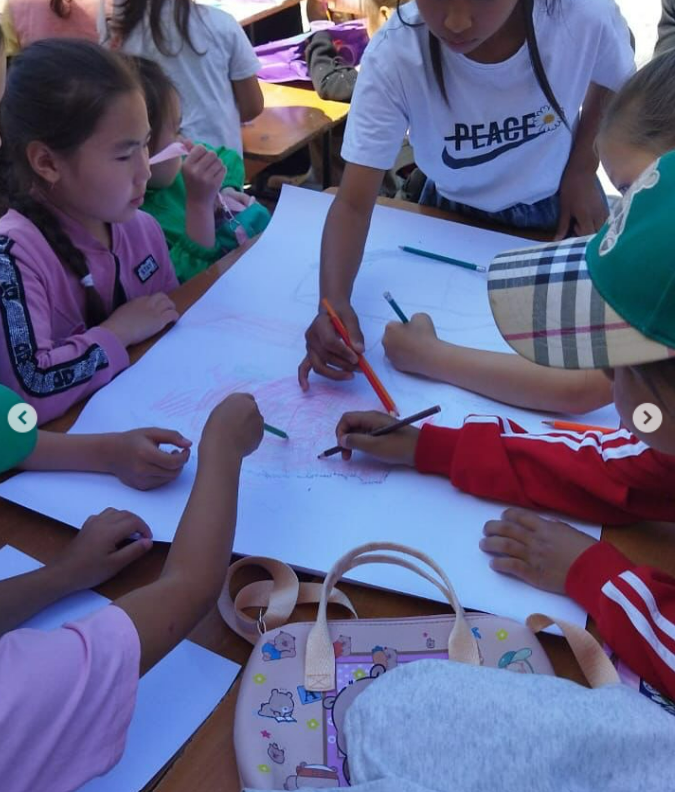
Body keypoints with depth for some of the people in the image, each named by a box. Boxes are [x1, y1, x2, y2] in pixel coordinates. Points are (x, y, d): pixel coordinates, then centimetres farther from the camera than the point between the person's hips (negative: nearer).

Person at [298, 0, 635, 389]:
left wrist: (582, 170, -11)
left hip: (559, 209, 1)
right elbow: (354, 202, -33)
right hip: (454, 219, 0)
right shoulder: (394, 54, -33)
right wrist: (334, 301, -49)